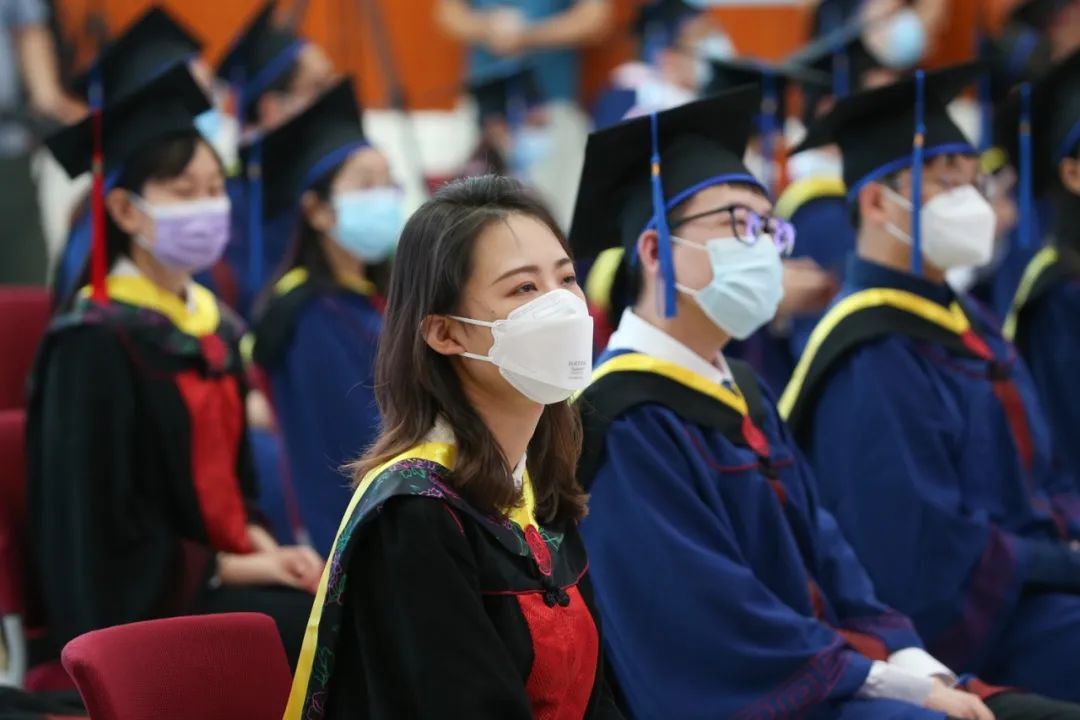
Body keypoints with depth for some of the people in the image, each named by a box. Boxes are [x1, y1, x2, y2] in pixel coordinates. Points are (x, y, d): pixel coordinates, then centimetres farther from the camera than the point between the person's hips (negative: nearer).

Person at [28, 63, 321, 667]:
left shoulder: (217, 328, 12)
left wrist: (267, 548, -1)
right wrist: (241, 567, -13)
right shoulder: (95, 346, -11)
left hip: (232, 562, 7)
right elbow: (104, 533, -14)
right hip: (136, 598, -7)